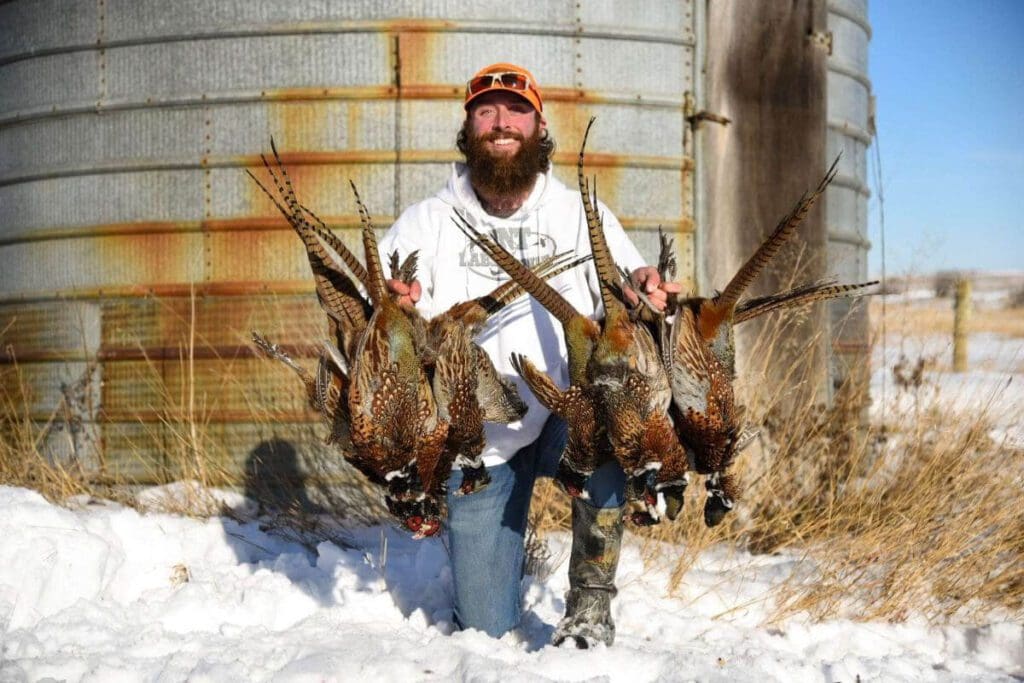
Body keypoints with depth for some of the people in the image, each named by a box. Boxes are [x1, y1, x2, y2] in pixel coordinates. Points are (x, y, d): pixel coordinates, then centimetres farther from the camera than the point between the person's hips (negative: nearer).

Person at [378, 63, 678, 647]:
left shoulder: (583, 215, 3)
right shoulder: (426, 223, 3)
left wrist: (643, 292, -28)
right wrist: (391, 306, -30)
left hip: (570, 418, 0)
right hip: (479, 440, 0)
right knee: (487, 630, -3)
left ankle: (591, 602, -18)